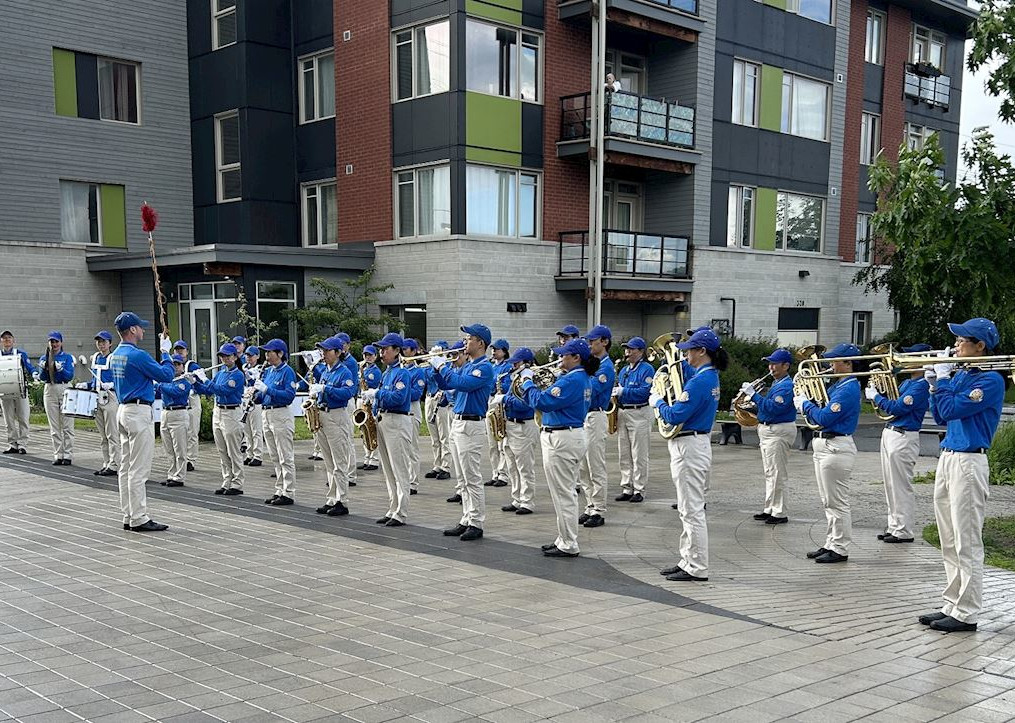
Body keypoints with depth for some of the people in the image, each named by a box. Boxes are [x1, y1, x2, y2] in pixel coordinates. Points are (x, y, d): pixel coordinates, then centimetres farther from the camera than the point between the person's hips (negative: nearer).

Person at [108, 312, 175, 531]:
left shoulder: (115, 355, 12)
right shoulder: (137, 355, -17)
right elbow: (166, 374, -12)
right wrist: (165, 352, 0)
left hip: (123, 410, 10)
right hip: (139, 413, -10)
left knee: (126, 467, 11)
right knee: (138, 470, -7)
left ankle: (129, 517, 15)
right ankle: (139, 519, -5)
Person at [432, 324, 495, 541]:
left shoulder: (484, 367, -12)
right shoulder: (467, 365, 16)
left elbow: (462, 384, -25)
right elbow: (445, 384, 19)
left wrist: (443, 366, -15)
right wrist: (438, 365, 5)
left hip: (472, 426, -9)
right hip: (458, 423, 9)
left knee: (473, 479, -5)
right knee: (464, 480, 12)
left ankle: (476, 524, 0)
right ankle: (466, 521, 18)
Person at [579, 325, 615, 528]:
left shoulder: (606, 366, -11)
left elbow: (590, 390, -23)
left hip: (594, 417, -9)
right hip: (582, 416, 9)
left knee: (597, 469, -3)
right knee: (583, 469, 12)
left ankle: (599, 512, 3)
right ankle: (590, 507, 19)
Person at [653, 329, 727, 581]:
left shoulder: (700, 381, -21)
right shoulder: (711, 376, 10)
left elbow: (675, 416, -23)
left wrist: (657, 402, -7)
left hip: (689, 447, -11)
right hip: (697, 443, 11)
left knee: (692, 510, -4)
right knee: (689, 509, 17)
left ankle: (697, 569, 3)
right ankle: (688, 561, 25)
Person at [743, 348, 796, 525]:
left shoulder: (786, 386, -17)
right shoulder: (776, 383, 15)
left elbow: (772, 407, -27)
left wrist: (754, 395, -24)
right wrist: (752, 393, 6)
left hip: (779, 432, -11)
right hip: (766, 430, 11)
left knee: (777, 475, -6)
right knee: (769, 474, 15)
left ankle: (779, 514, 0)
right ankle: (769, 509, 23)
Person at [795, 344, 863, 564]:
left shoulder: (849, 389, -17)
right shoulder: (838, 385, 14)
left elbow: (824, 418, -22)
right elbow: (820, 413, 15)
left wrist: (805, 403, -8)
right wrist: (805, 403, -1)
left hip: (836, 448, -10)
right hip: (825, 445, 11)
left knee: (837, 502, -3)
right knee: (829, 501, 15)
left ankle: (840, 549, 4)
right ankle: (831, 544, 23)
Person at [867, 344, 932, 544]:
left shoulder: (921, 386, -15)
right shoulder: (907, 383, 15)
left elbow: (897, 409, -20)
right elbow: (891, 402, 20)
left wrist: (875, 396, -9)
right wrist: (877, 392, 4)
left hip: (903, 438, -10)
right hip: (889, 433, 10)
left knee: (901, 487, -4)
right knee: (891, 485, 14)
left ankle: (904, 531, 3)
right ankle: (894, 526, 22)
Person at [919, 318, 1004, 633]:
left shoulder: (990, 380, -11)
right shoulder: (959, 375, 13)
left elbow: (951, 409, -19)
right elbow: (940, 417, 16)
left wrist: (942, 377, -7)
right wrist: (934, 383, 6)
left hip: (969, 462, -9)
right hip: (947, 459, 9)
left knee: (967, 545, -3)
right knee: (950, 544, 13)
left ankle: (966, 613, 3)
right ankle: (952, 605, 20)